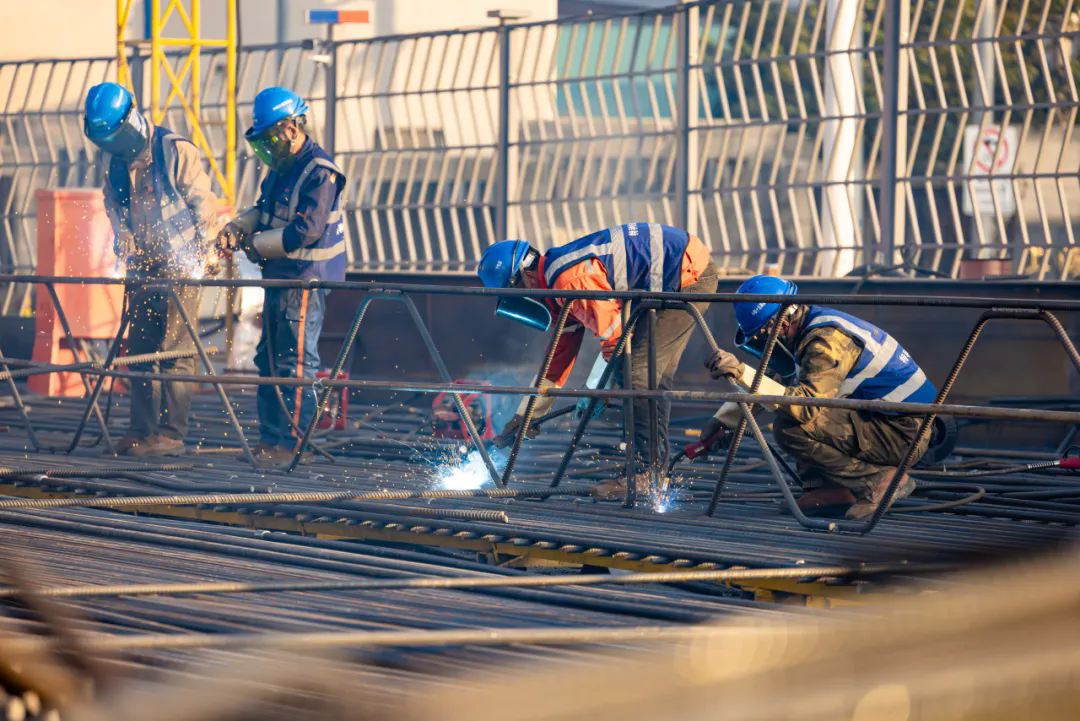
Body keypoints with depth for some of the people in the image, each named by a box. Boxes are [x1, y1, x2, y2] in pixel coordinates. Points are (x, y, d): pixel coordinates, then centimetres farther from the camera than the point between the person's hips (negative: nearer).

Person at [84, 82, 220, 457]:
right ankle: (141, 430, 11)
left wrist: (201, 257, -8)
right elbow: (117, 215, 15)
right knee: (140, 351, 6)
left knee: (176, 353, -6)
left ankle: (172, 433, -4)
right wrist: (127, 255, 2)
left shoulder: (176, 152, -12)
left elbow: (204, 207, -8)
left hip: (182, 268, -6)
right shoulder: (113, 161, 7)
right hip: (143, 270, 6)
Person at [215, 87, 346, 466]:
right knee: (269, 360, 13)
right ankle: (269, 440, 19)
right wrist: (236, 227, 2)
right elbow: (264, 209, 22)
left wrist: (255, 245, -14)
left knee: (296, 361, -7)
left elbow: (303, 232, -23)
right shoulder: (282, 168, 12)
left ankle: (293, 444, -3)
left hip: (306, 280, -10)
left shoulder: (319, 173, -18)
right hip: (280, 277, 10)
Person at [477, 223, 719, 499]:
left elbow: (613, 329, -19)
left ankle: (643, 476, -11)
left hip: (690, 273, -10)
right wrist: (527, 413, 25)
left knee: (639, 373, -12)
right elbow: (560, 352, 23)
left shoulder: (569, 279, -20)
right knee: (654, 376, 13)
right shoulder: (563, 288, 14)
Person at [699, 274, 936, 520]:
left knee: (790, 427, -20)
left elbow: (806, 407, -33)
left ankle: (878, 480, -12)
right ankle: (827, 490, 5)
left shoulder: (827, 339, -22)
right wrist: (722, 420, 20)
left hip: (903, 435, -10)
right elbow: (772, 385, 24)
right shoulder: (805, 329, 9)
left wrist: (743, 373, -35)